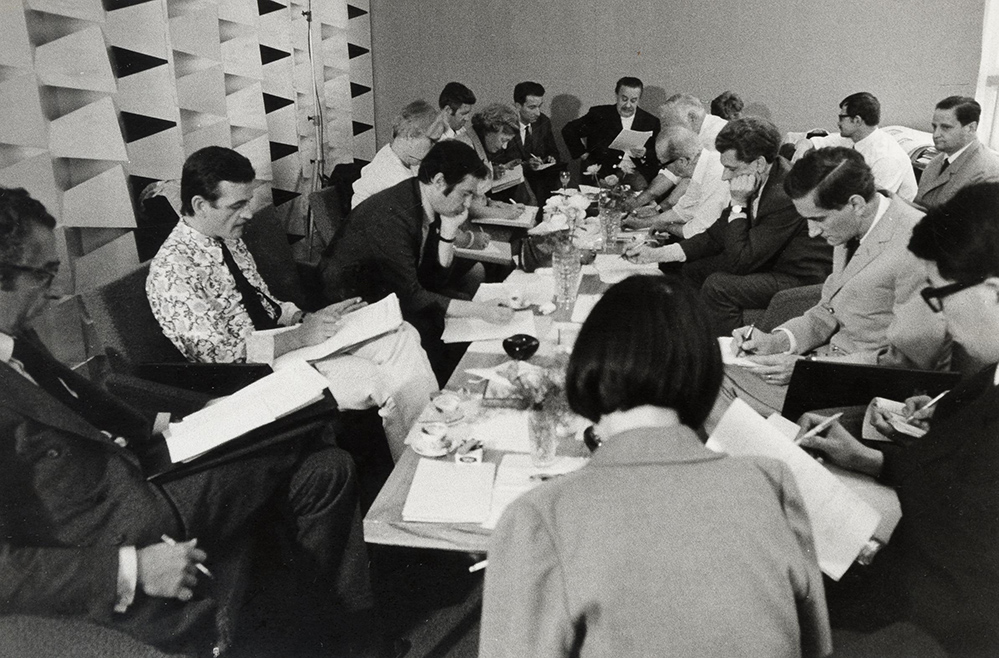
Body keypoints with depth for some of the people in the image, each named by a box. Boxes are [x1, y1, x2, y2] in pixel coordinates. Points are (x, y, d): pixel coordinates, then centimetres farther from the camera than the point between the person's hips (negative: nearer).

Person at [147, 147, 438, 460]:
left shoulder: (229, 238, 7)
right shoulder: (170, 272, -19)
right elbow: (219, 355, -21)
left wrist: (309, 318, -2)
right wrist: (299, 337, -23)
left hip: (283, 336, 9)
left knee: (402, 335, -7)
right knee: (385, 383, -21)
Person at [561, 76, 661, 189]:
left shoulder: (651, 122, 10)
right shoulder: (599, 114, 7)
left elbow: (658, 157, 10)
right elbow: (568, 130, 11)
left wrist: (644, 154, -12)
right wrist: (583, 154, 3)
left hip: (635, 172, 2)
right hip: (603, 170, -1)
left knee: (640, 186, -31)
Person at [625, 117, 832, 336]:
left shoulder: (785, 196, -28)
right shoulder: (755, 185, -3)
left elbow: (741, 261, -24)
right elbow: (716, 236, 6)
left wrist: (738, 204, -23)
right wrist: (656, 254, 0)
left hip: (802, 279, -9)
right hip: (773, 264, 9)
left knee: (718, 286, -26)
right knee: (691, 269, 10)